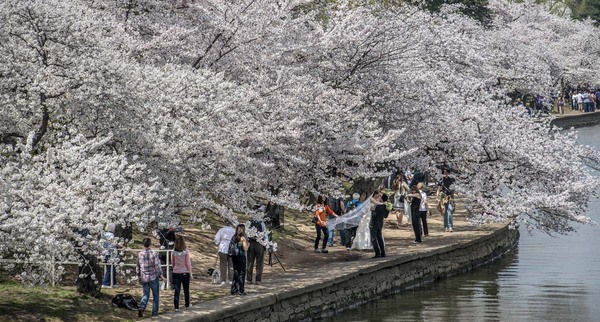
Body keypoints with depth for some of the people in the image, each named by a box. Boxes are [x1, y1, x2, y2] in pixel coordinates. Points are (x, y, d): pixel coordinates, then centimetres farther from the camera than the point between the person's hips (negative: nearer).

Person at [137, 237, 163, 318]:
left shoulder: (140, 254, -4)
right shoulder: (154, 254, -13)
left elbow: (138, 267, 5)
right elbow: (157, 266, -12)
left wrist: (139, 276, 17)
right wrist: (161, 275, 1)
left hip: (144, 278, 2)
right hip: (154, 278, -2)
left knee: (145, 294, 13)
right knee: (155, 295, 12)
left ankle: (142, 307, -11)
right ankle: (155, 312, 14)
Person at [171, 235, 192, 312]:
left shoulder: (173, 251, -6)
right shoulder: (186, 251, -12)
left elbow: (172, 262, 6)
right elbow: (188, 263, -7)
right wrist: (190, 273, 2)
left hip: (176, 273, 1)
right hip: (185, 273, -1)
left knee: (177, 291, 4)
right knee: (186, 290, 16)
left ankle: (176, 307, -2)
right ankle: (187, 305, 28)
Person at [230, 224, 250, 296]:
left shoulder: (233, 237, 6)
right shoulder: (243, 238, -10)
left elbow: (231, 247, 10)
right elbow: (245, 249, -13)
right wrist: (248, 245, 7)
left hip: (234, 257, 6)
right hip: (241, 256, -6)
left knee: (235, 273, 13)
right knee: (242, 273, 2)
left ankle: (234, 290, 13)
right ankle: (241, 290, -1)